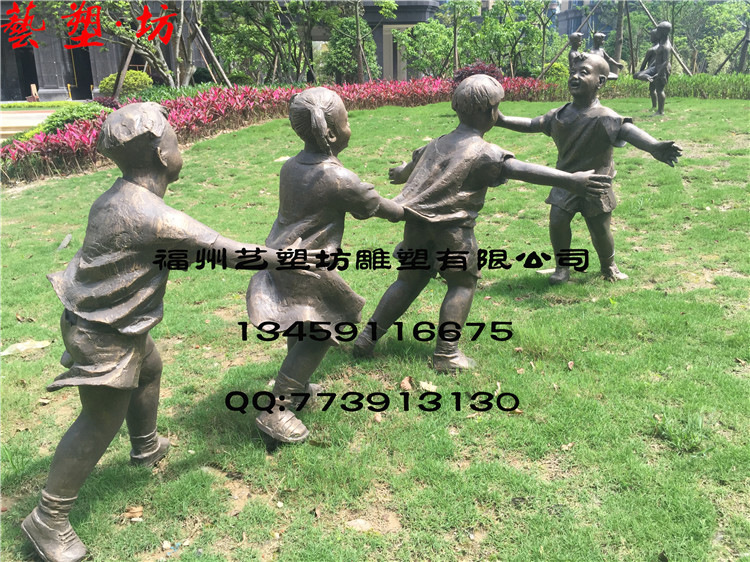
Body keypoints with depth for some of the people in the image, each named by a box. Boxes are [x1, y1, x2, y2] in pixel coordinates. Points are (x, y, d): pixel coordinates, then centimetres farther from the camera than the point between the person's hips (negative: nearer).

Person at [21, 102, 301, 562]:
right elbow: (223, 250, -24)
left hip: (110, 317, 10)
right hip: (103, 335, -10)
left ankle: (147, 446, 53)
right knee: (102, 421, 2)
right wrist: (282, 257, -11)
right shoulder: (150, 214, -30)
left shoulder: (121, 197, -1)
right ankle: (49, 520, 16)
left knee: (149, 368, 29)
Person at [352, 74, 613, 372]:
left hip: (416, 223, 7)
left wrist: (399, 174, 57)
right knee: (463, 283, 10)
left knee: (409, 281, 18)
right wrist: (569, 180, -29)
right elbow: (522, 170, -23)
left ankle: (368, 337, 21)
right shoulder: (483, 152, -8)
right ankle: (446, 354, 7)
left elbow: (409, 167, 33)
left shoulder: (437, 144, 15)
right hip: (451, 228, -7)